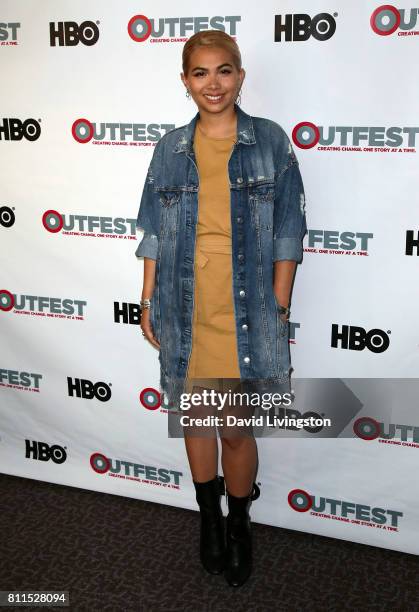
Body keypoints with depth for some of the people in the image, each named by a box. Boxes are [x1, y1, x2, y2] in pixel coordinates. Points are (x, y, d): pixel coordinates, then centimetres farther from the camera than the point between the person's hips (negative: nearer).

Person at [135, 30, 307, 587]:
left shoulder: (270, 140, 0)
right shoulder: (171, 148, 6)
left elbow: (288, 230, -1)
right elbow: (154, 230, 9)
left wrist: (280, 307, -5)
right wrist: (148, 301, 5)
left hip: (246, 311, -2)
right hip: (184, 311, 3)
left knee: (237, 428, 3)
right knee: (196, 416, 14)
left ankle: (239, 524, 30)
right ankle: (209, 518, 37)